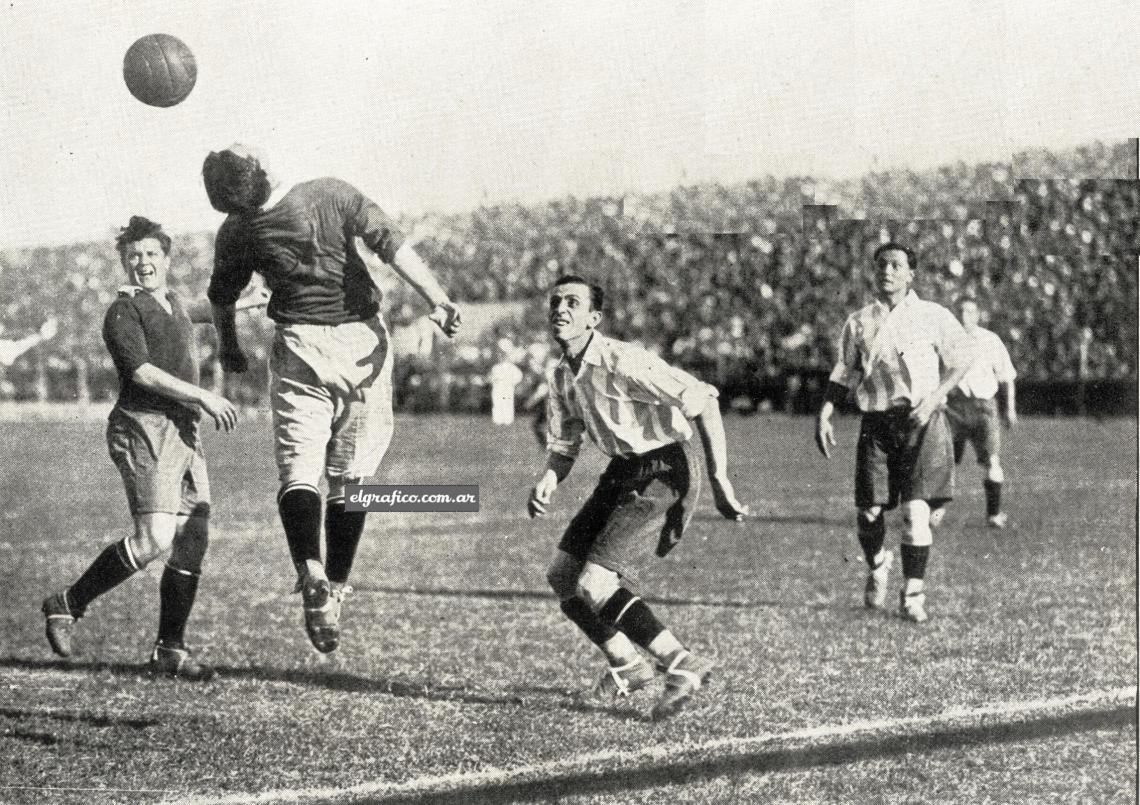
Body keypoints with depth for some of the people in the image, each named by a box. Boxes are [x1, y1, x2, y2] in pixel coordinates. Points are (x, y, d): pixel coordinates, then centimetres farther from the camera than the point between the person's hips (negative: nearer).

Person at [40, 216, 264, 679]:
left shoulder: (171, 303, 20)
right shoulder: (124, 311, -5)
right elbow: (142, 371, -16)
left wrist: (240, 304, 56)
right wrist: (204, 397, -17)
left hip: (183, 432, 8)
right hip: (143, 428, -8)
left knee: (192, 543, 2)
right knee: (154, 538, -21)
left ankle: (169, 651, 8)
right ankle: (67, 605, -5)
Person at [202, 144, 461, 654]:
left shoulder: (236, 233, -2)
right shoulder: (334, 195, -6)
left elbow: (222, 298, 13)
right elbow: (392, 247, -15)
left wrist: (228, 346, 31)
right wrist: (438, 301, -17)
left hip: (301, 349, -1)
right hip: (364, 344, 1)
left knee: (298, 471, -3)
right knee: (349, 477, 9)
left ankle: (311, 574, -28)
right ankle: (335, 591, 11)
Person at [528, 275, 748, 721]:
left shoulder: (622, 361, -21)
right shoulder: (561, 376, 6)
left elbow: (703, 400, -24)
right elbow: (564, 446, 16)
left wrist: (719, 480, -25)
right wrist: (547, 482, -8)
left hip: (664, 472, -9)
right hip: (622, 473, 9)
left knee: (593, 584, -18)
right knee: (562, 576, 6)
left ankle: (683, 665, -8)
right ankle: (627, 665, 23)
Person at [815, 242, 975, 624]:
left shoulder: (933, 317, 4)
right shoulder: (858, 322, 12)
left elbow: (962, 359, 8)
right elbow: (843, 374, 16)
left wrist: (933, 398, -5)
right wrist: (824, 415, 4)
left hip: (921, 422, -2)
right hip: (876, 421, 2)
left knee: (916, 510, -11)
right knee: (869, 510, -3)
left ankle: (912, 595, -3)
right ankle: (877, 565, 29)